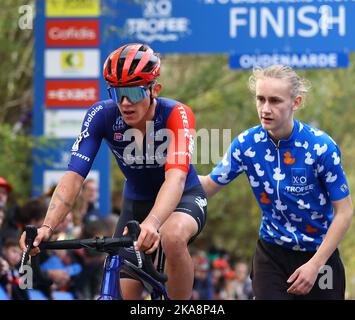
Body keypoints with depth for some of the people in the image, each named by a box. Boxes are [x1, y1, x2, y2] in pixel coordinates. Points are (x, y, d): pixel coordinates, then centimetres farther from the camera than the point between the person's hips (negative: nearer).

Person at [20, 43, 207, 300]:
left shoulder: (176, 114, -30)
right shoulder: (101, 115, -22)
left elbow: (175, 178, -44)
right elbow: (74, 176, -29)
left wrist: (152, 223, -63)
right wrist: (47, 226, -46)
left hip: (183, 198, -3)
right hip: (136, 201, 3)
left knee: (172, 237, -37)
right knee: (126, 292, -8)